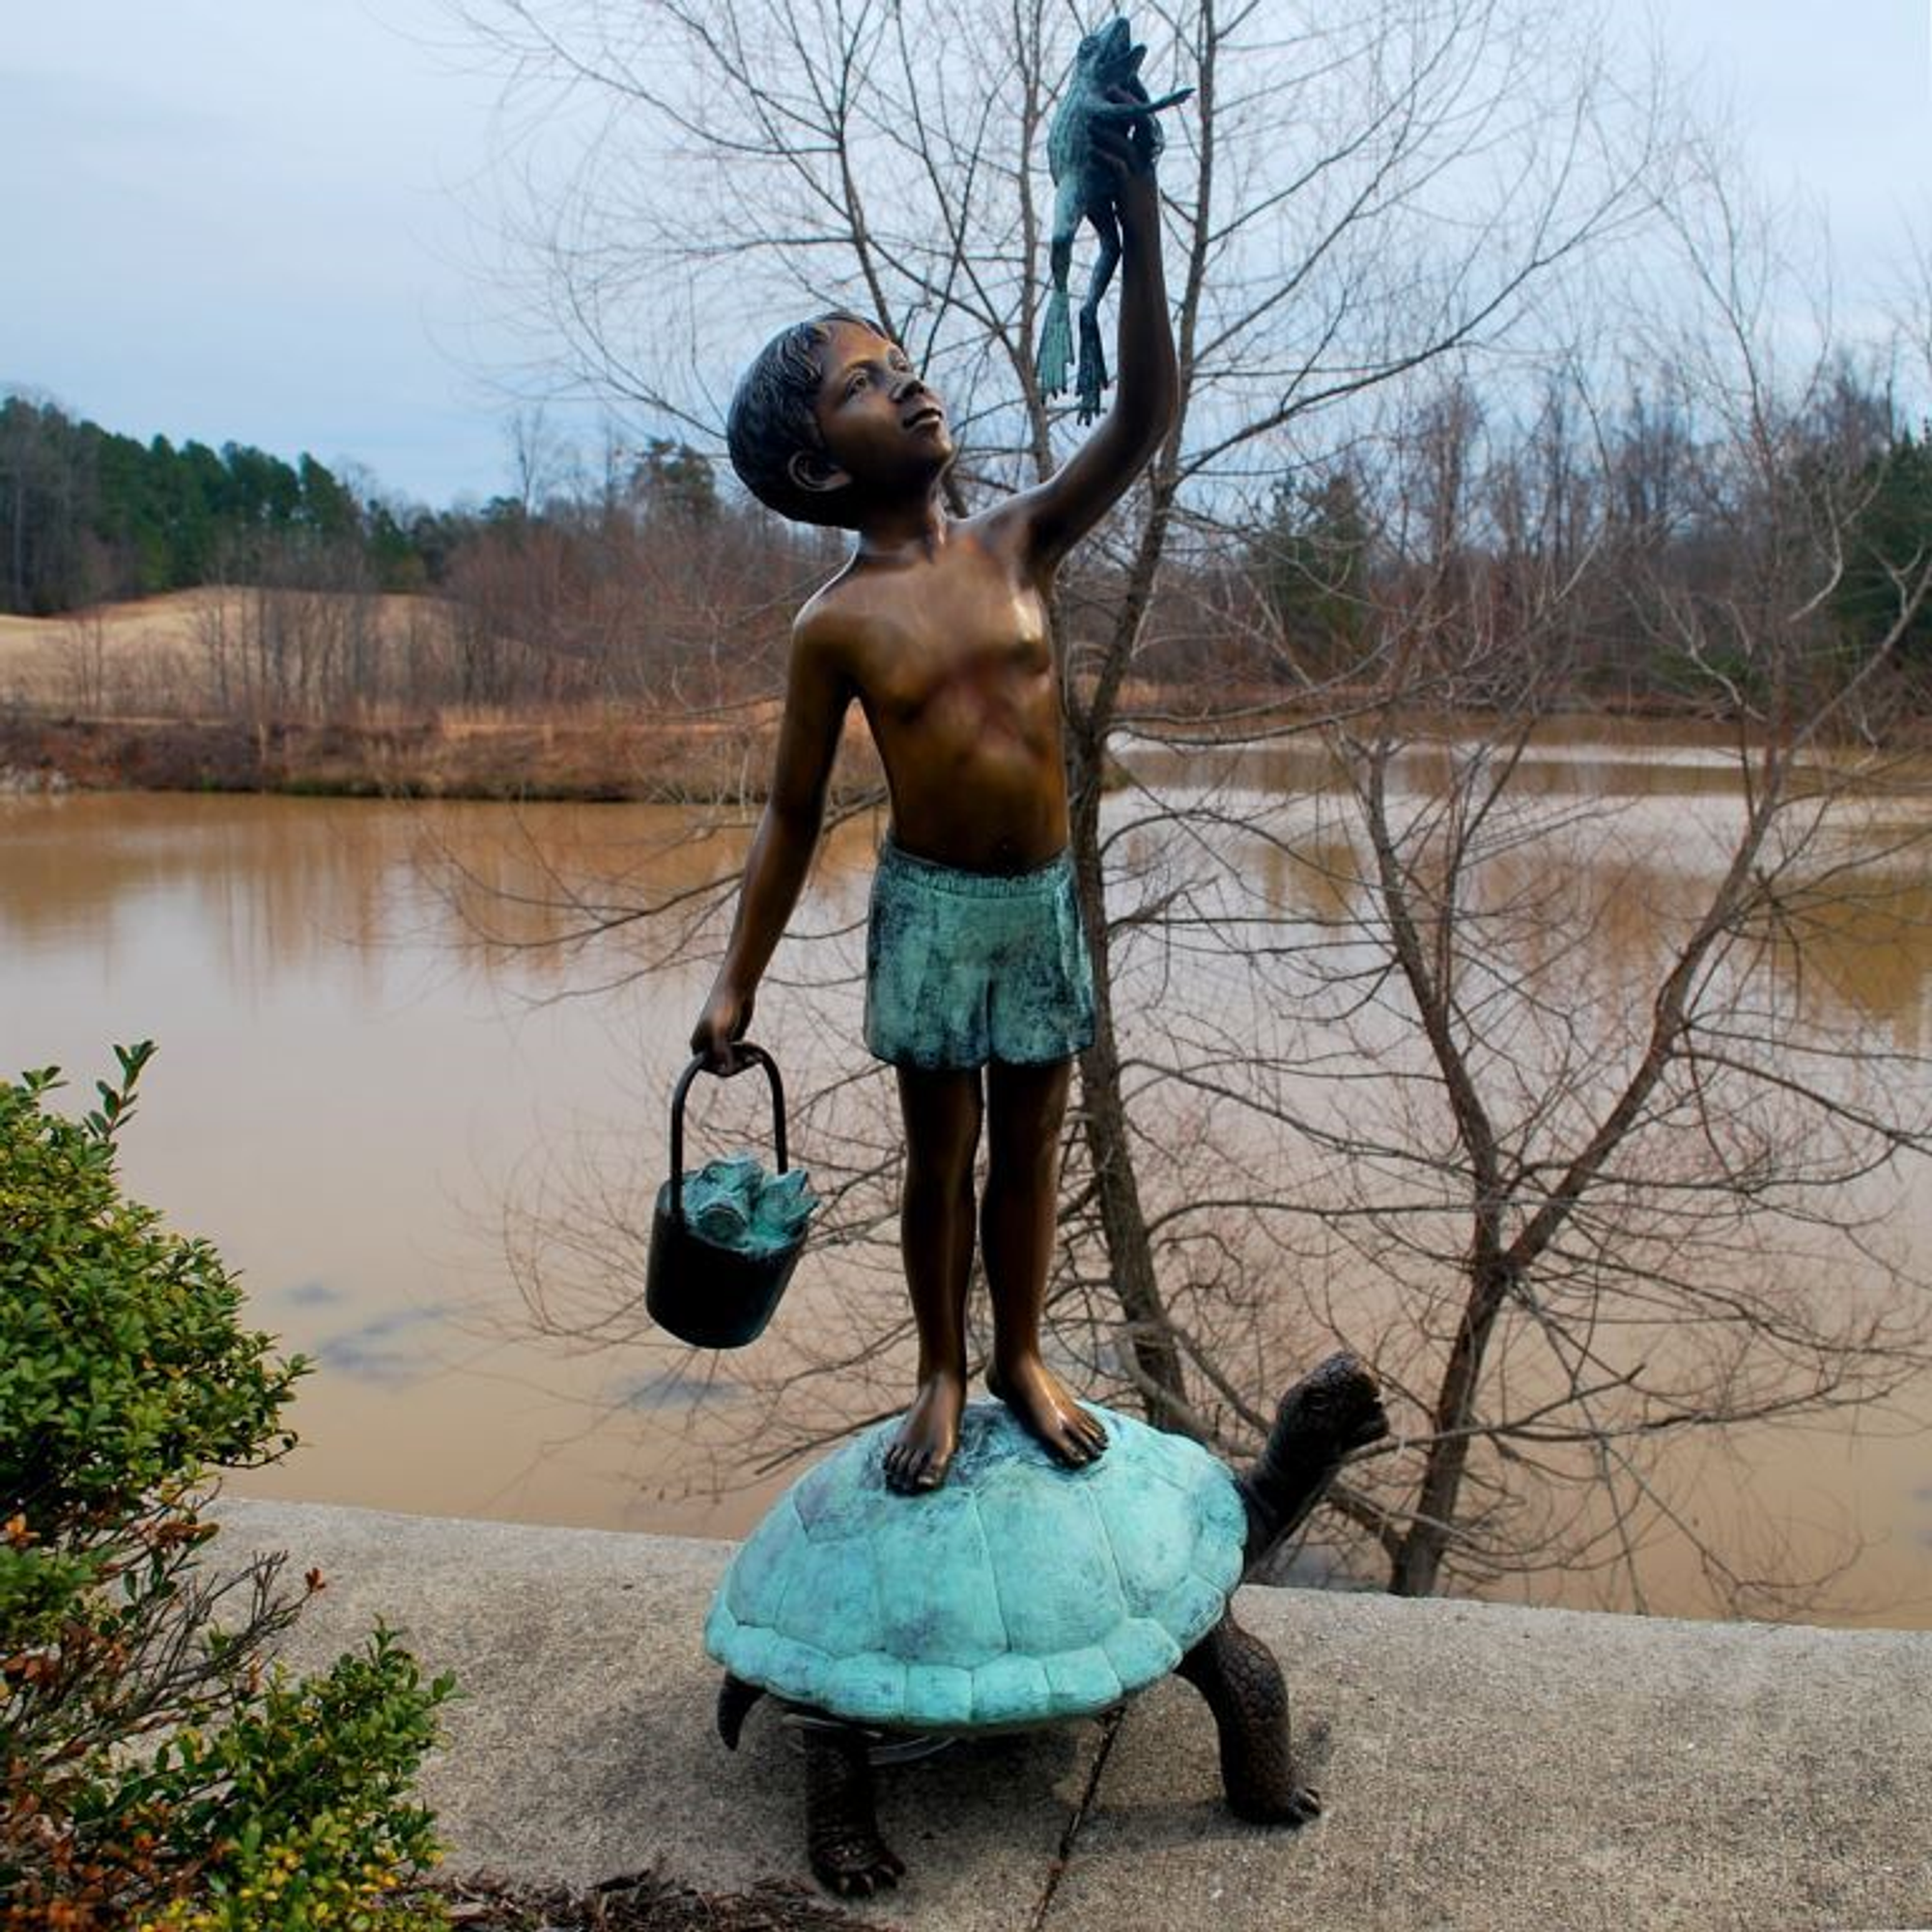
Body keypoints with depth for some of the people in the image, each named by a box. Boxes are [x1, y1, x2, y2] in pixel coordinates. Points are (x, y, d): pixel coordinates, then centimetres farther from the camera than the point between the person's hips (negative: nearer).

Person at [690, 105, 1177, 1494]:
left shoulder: (1016, 545, -2)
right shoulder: (838, 624, -9)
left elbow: (1144, 420, -13)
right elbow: (794, 813, -3)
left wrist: (1140, 230, -21)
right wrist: (737, 982, -2)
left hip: (1046, 899, 3)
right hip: (932, 907, -3)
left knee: (1031, 1147, 15)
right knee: (940, 1155, 10)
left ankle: (1022, 1355, 35)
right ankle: (943, 1376, 31)